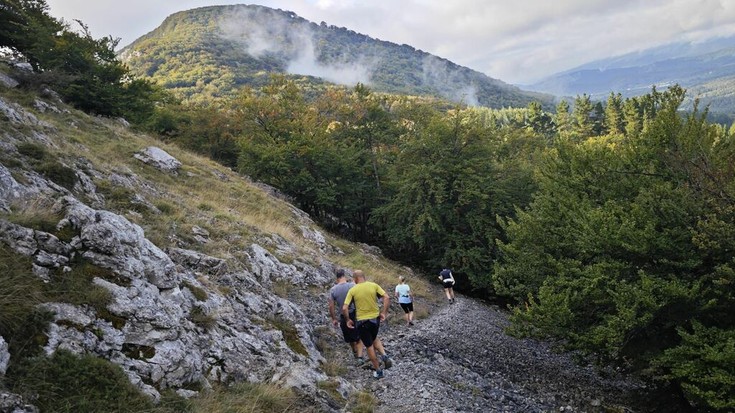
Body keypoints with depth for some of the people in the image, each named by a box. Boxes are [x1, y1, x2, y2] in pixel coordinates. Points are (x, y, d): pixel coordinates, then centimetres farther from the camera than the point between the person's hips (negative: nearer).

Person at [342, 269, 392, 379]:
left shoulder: (352, 290, -9)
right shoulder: (374, 285, -3)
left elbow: (344, 308, -13)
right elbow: (387, 297, -10)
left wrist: (348, 320, 2)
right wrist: (384, 312, -2)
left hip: (362, 322, -3)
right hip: (376, 319, 3)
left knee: (369, 346, 13)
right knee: (374, 338, 30)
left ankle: (378, 371, 21)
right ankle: (384, 356, 7)